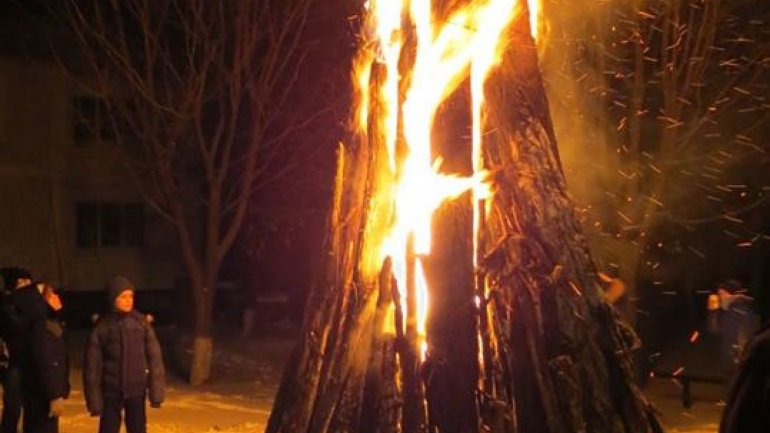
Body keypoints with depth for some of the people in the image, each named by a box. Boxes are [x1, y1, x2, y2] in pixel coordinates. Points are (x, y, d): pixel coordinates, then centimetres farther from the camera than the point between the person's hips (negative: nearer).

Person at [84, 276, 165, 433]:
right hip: (111, 391, 0)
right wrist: (94, 398, -5)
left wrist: (156, 391, -7)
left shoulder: (141, 322, -5)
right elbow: (92, 365, -2)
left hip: (136, 391, 1)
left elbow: (154, 357, -3)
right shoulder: (102, 326, -6)